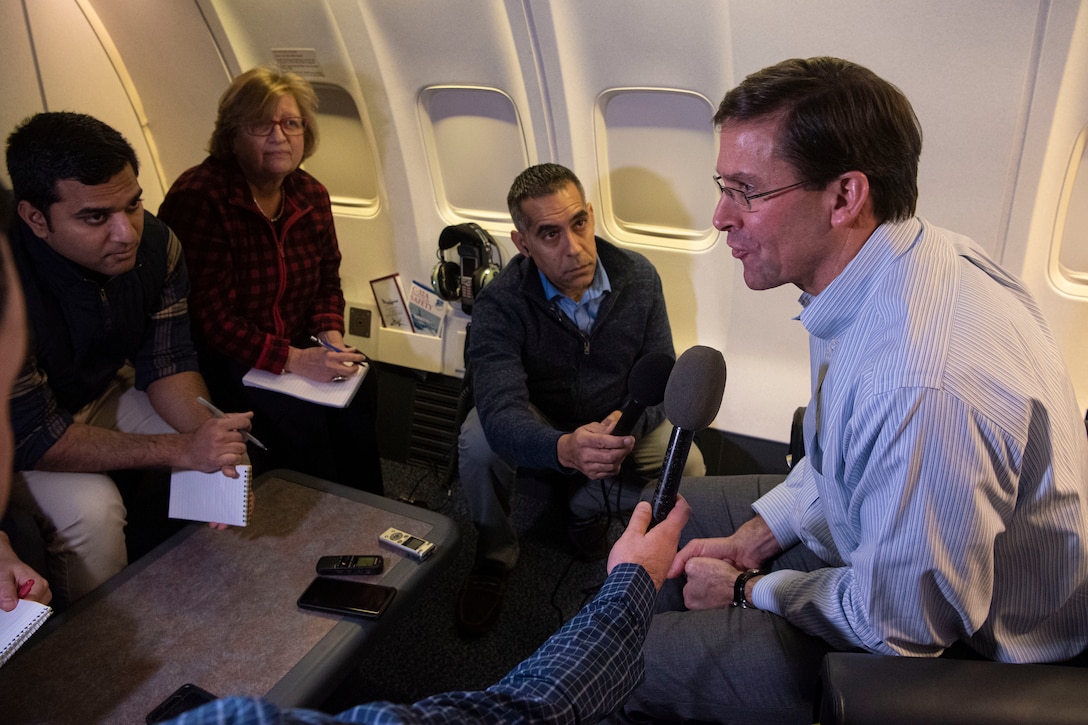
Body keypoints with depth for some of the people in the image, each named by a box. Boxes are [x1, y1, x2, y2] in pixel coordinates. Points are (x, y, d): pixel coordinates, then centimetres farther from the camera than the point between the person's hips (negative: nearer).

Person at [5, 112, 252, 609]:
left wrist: (208, 433, -30)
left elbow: (167, 363, -10)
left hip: (106, 391, 6)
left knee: (231, 440, -7)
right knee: (90, 509, -30)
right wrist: (183, 450, -36)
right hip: (21, 425, -5)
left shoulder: (155, 243, -20)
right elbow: (31, 439, -31)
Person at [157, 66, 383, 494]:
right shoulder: (197, 199, -18)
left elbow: (328, 281, 13)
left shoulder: (310, 194, 4)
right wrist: (292, 359, -29)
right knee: (296, 415, -28)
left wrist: (331, 338, -7)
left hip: (295, 350, 6)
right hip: (215, 360, -6)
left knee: (360, 383, -17)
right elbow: (210, 319, -22)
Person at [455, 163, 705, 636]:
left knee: (688, 468, -22)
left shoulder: (638, 278, -15)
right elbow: (501, 411, -38)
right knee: (478, 438, -32)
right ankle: (494, 557, -3)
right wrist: (566, 448, -59)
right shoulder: (499, 305, -25)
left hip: (619, 424, 2)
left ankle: (589, 504, 7)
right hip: (539, 432, -2)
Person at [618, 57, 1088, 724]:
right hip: (878, 529, 9)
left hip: (957, 654, -9)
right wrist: (757, 535, 0)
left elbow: (901, 623, -27)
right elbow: (845, 455, 8)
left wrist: (748, 589, -12)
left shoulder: (925, 384, -41)